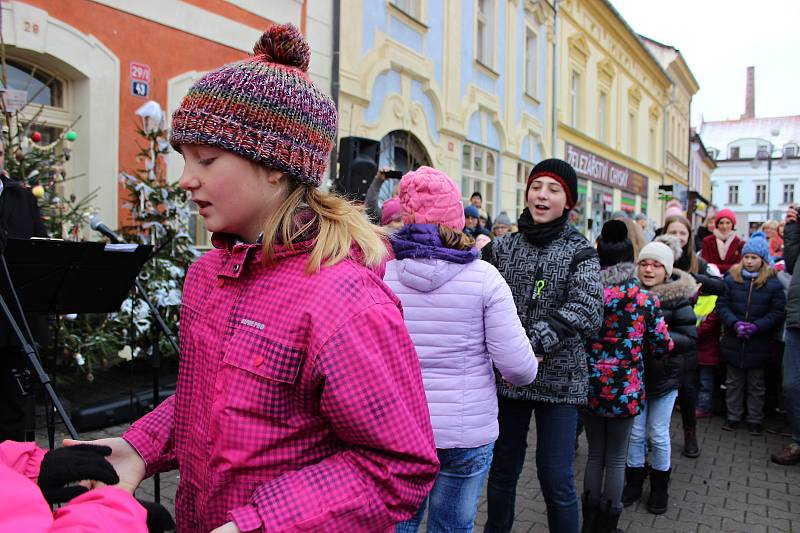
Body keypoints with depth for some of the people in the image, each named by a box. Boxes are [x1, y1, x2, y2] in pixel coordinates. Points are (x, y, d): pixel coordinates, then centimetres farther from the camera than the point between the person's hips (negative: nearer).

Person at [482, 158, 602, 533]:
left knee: (556, 478, 2)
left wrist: (536, 344, -26)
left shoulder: (580, 253, -2)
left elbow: (586, 310, -17)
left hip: (559, 379, -2)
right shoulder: (501, 248, 5)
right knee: (503, 469, 16)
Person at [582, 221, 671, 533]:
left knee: (595, 453, 17)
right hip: (625, 390, -1)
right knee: (616, 458, 13)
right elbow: (661, 348, -5)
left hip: (590, 387, 2)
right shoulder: (645, 299, -10)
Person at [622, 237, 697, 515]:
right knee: (635, 433, 11)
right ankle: (634, 482, 29)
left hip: (664, 375, -2)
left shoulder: (677, 298, -10)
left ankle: (659, 487, 29)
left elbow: (690, 338, -12)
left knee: (658, 435, 9)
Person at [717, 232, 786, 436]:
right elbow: (722, 305, -4)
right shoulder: (731, 279, -2)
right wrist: (735, 323, -19)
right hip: (733, 342, 2)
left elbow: (777, 312, -8)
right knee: (733, 382, 15)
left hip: (759, 344, -2)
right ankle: (733, 416, 27)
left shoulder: (773, 284, -6)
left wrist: (756, 326, -20)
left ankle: (755, 419, 26)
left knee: (756, 385, 13)